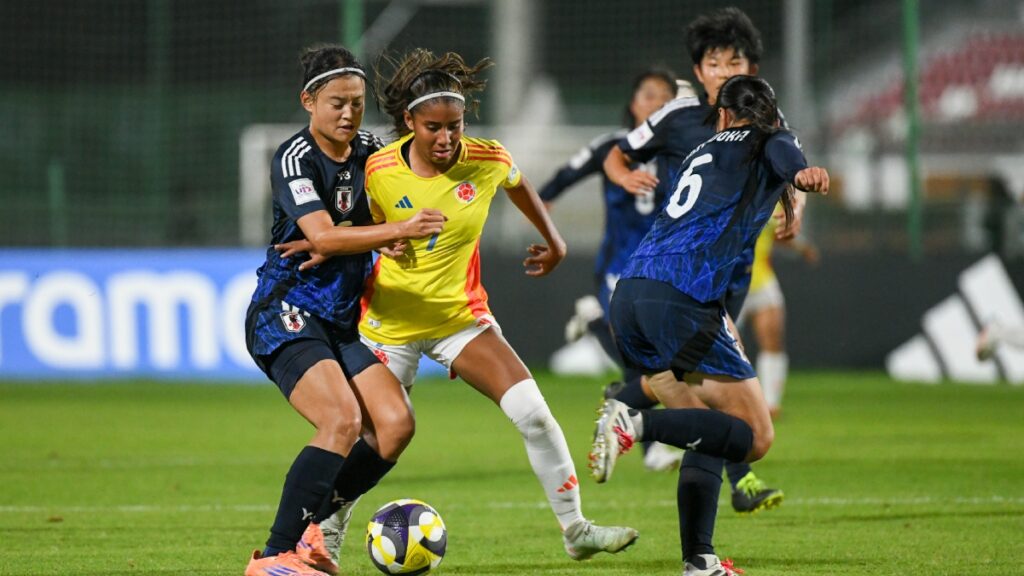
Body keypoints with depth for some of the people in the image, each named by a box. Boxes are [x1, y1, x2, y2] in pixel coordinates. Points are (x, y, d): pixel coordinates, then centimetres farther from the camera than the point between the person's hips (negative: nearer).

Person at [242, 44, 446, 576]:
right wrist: (400, 229, -32)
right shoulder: (295, 158, -13)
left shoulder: (368, 152, 8)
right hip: (286, 316, -8)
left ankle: (305, 527, 8)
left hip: (341, 322, 8)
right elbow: (322, 236, -26)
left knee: (395, 424, -7)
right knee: (343, 419, -26)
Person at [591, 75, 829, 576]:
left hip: (628, 296, 7)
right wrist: (801, 172, -28)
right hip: (683, 302, -7)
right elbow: (779, 150, -13)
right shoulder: (768, 145, 12)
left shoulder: (702, 151, 30)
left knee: (709, 429, 17)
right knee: (755, 436, -3)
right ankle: (636, 423, -22)